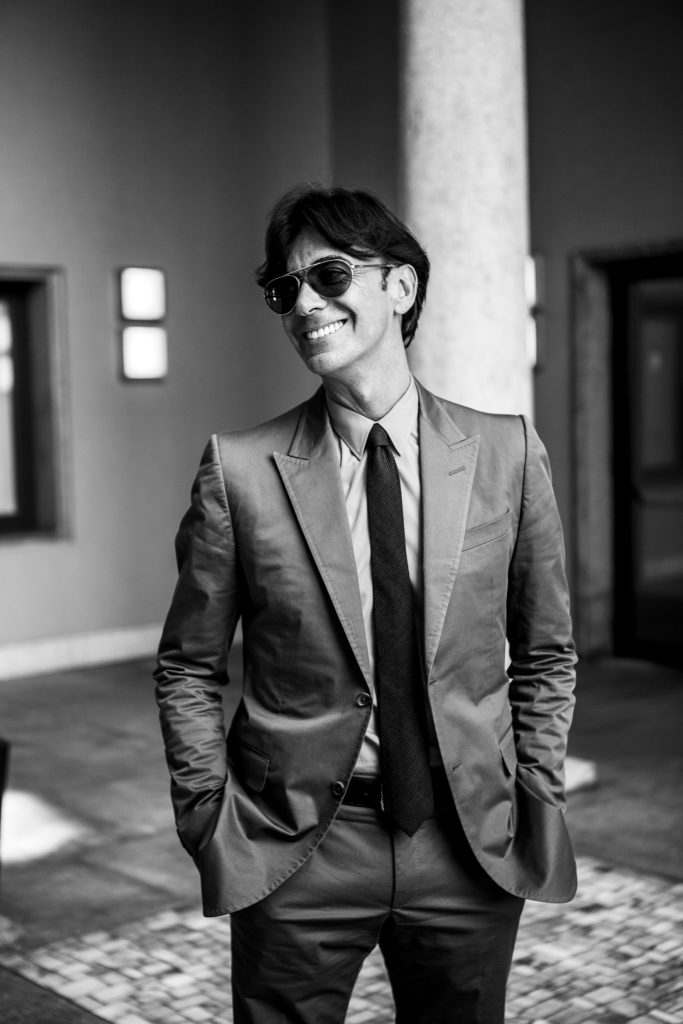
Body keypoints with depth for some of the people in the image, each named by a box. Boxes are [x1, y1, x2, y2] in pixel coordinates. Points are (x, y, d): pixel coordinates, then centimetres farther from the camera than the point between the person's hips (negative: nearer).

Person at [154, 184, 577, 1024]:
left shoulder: (507, 453, -2)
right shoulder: (241, 470, -6)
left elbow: (545, 654, 7)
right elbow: (188, 669, 2)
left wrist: (537, 798, 1)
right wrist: (212, 819, -4)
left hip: (472, 846, 2)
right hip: (294, 854, -1)